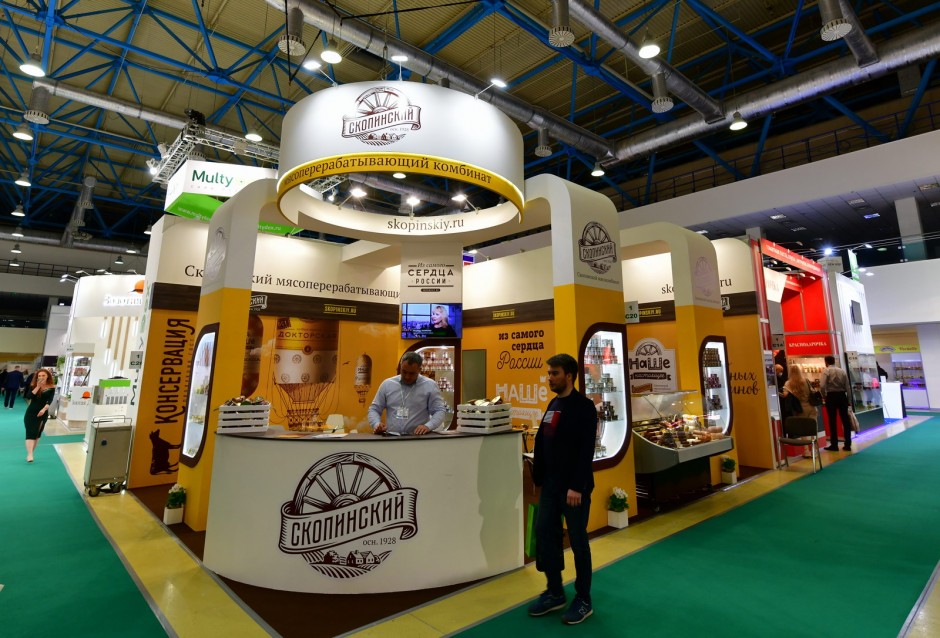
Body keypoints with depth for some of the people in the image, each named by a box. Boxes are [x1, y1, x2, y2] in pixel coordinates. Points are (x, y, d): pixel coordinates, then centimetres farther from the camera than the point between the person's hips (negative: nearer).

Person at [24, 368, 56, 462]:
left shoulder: (51, 388, -3)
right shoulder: (33, 386, 0)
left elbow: (50, 400, -12)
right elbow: (28, 397, -15)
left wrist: (44, 409, -27)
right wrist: (38, 387, -20)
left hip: (43, 413, 1)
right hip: (31, 412, 0)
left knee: (37, 434, 8)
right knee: (30, 433, -8)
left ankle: (30, 454, 19)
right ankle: (29, 455, -14)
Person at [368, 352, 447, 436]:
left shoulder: (430, 386, 0)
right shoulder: (387, 384, 8)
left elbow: (440, 411, -1)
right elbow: (374, 409, 13)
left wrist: (428, 426, -17)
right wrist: (377, 424, -6)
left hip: (418, 438, -3)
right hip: (391, 438, 3)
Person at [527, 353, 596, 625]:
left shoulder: (584, 407, -13)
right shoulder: (553, 405, 10)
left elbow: (586, 451, -19)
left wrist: (577, 487, -22)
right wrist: (539, 477, 11)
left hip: (574, 488, -7)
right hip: (551, 485, 8)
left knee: (578, 541, 7)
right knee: (544, 535, 11)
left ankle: (583, 600, 25)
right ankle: (555, 593, 29)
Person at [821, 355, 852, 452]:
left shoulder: (826, 371, -7)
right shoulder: (842, 371, 6)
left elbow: (822, 386, -17)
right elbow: (847, 387, 6)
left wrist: (824, 396, -1)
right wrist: (847, 399, 13)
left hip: (831, 396, -4)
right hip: (842, 396, 4)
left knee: (832, 421, 3)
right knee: (845, 420, 10)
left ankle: (834, 445, 8)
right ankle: (847, 444, 14)